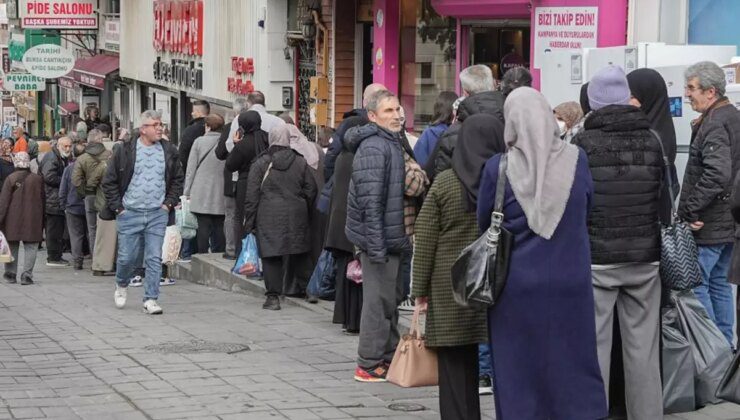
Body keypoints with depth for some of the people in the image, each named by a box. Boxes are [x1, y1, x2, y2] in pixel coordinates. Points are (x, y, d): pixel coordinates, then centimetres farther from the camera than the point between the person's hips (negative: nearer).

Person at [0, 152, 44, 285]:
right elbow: (42, 201, 7)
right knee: (30, 247, 3)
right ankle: (27, 275, -5)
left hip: (13, 219, 0)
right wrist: (42, 222, 16)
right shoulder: (38, 179, 0)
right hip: (32, 219, 0)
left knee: (12, 247, 11)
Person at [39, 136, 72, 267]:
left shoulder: (64, 159, 19)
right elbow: (49, 177, -23)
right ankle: (53, 258, -2)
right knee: (54, 230, -6)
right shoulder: (51, 158, -13)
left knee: (59, 230, 13)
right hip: (53, 201, -10)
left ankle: (56, 256, 20)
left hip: (60, 201, 10)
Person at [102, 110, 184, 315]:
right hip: (130, 213, -2)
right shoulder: (125, 151, -3)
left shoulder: (169, 152, 4)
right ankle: (121, 285, 33)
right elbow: (109, 181, 2)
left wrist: (169, 203, 5)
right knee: (127, 257, 4)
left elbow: (178, 180, 15)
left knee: (154, 258, -3)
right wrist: (118, 207, -3)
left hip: (157, 214, 2)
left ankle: (150, 299, 3)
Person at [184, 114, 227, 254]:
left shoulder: (199, 141, -3)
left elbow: (191, 169, -1)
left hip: (201, 195, -1)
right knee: (219, 229, 7)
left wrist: (187, 193, 5)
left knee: (203, 228, 1)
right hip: (221, 199, 2)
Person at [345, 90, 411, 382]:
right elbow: (370, 201, -22)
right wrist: (376, 245, -24)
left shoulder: (393, 143, 16)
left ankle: (388, 358, 25)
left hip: (392, 238, 10)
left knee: (392, 298, 16)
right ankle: (369, 365, 2)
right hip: (379, 240, -10)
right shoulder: (372, 148, -17)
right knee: (379, 301, -5)